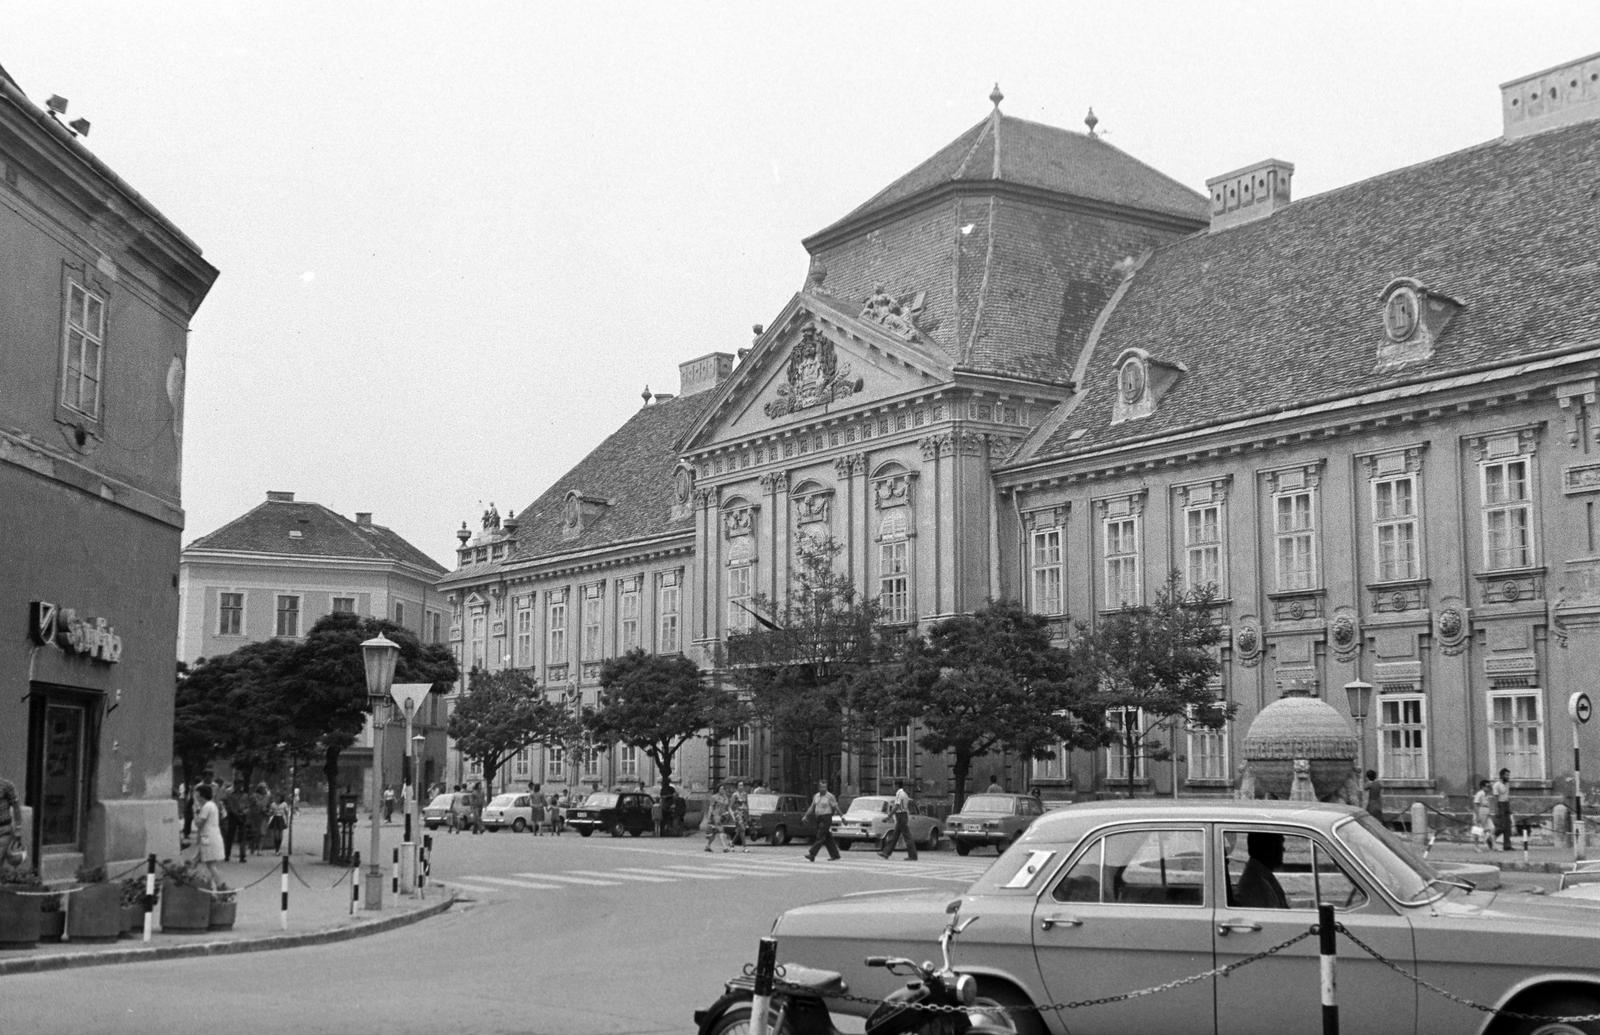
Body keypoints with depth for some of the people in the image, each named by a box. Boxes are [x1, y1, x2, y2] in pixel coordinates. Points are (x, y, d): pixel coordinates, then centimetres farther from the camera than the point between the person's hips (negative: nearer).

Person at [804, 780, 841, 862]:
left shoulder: (830, 796, -8)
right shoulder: (816, 796, 11)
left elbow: (836, 808, -6)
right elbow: (812, 808, 15)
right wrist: (805, 816, 7)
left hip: (826, 819, -7)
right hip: (819, 819, 7)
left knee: (820, 837, -12)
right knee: (828, 839, 9)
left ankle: (811, 855, -18)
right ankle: (835, 856, 16)